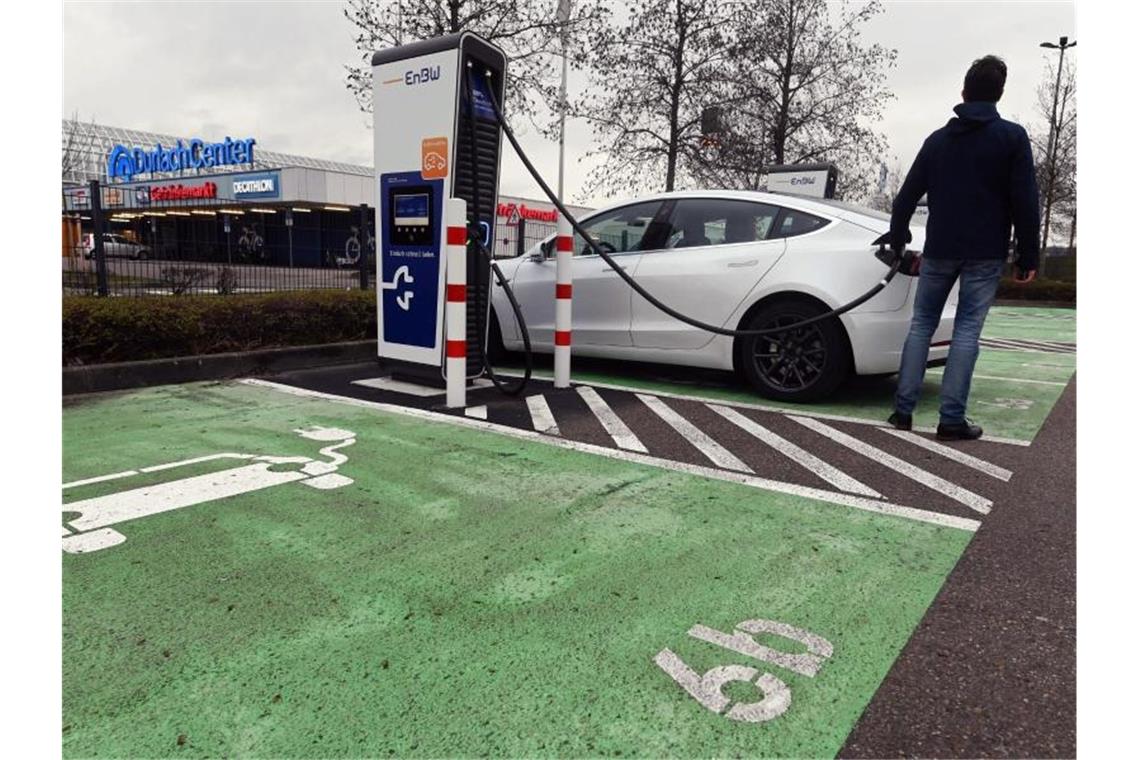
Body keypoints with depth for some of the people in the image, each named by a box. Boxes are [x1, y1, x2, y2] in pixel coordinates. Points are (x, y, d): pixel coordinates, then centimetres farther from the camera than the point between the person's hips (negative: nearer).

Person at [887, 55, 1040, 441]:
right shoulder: (1012, 137, -1)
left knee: (921, 324, 9)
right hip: (986, 252, -2)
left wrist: (897, 242, 18)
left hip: (939, 249, 3)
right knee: (967, 330, -2)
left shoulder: (937, 139, 9)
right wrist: (1027, 257, 0)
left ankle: (903, 409, 4)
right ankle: (951, 419, -4)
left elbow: (906, 197, 8)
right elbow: (1025, 203, -5)